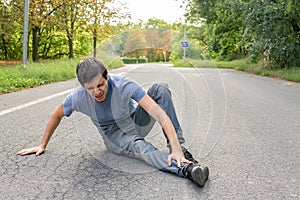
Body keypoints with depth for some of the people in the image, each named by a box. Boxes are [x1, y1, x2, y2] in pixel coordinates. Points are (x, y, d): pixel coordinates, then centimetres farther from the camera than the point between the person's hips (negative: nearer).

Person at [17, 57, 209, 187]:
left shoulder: (124, 85, -31)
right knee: (138, 146, -38)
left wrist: (176, 148, -45)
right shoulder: (78, 98, -23)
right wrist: (42, 145, 7)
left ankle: (180, 148, -27)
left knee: (160, 88, -27)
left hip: (136, 122, 0)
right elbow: (56, 116, 0)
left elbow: (160, 114, -37)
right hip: (115, 136, 0)